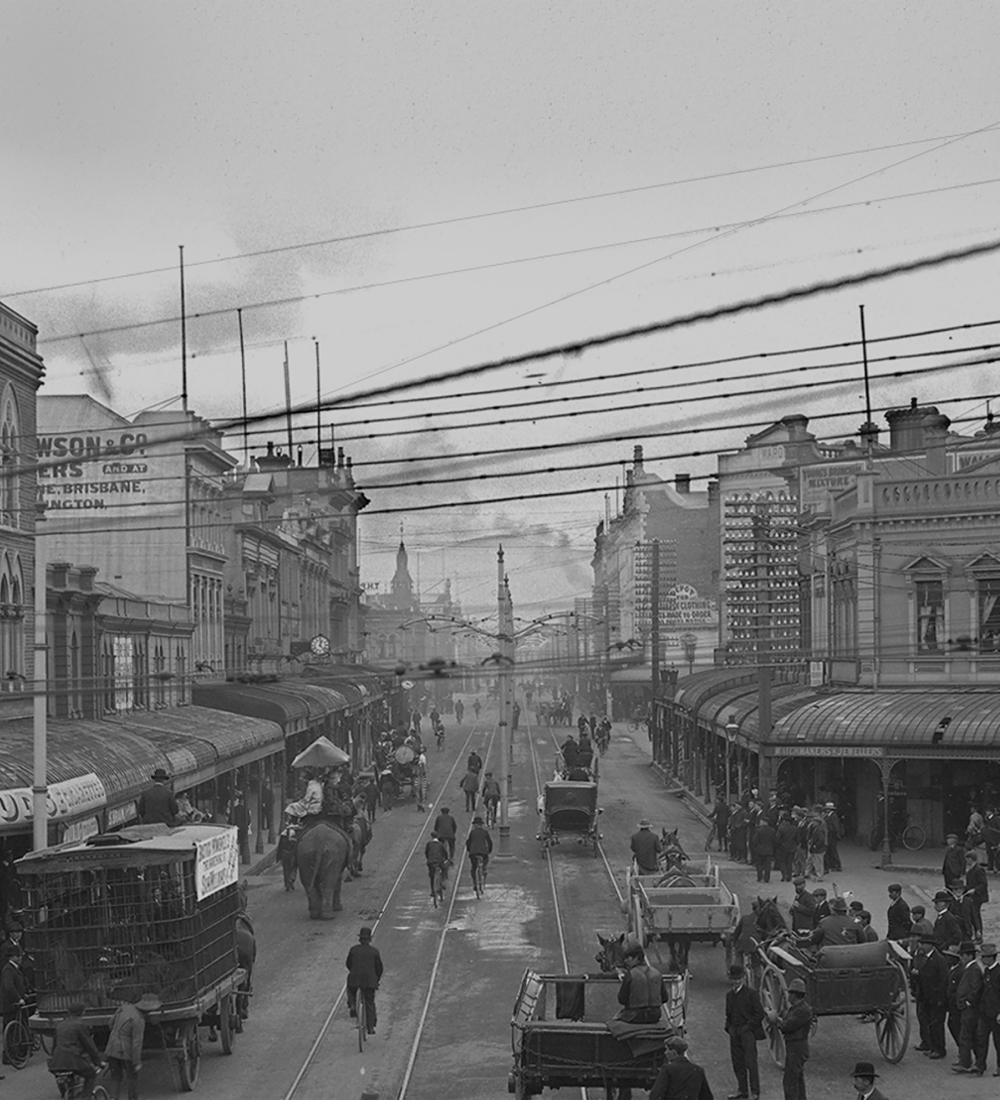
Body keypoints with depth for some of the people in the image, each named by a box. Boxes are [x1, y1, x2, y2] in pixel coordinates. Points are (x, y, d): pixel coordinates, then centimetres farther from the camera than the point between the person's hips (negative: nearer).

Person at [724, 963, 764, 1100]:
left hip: (748, 1032, -6)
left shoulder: (751, 994, -5)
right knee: (737, 1062, 7)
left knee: (750, 1062, -9)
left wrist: (747, 1027, -12)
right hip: (734, 1033, 6)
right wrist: (729, 1027, 4)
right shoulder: (729, 995, 13)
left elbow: (759, 1014, -7)